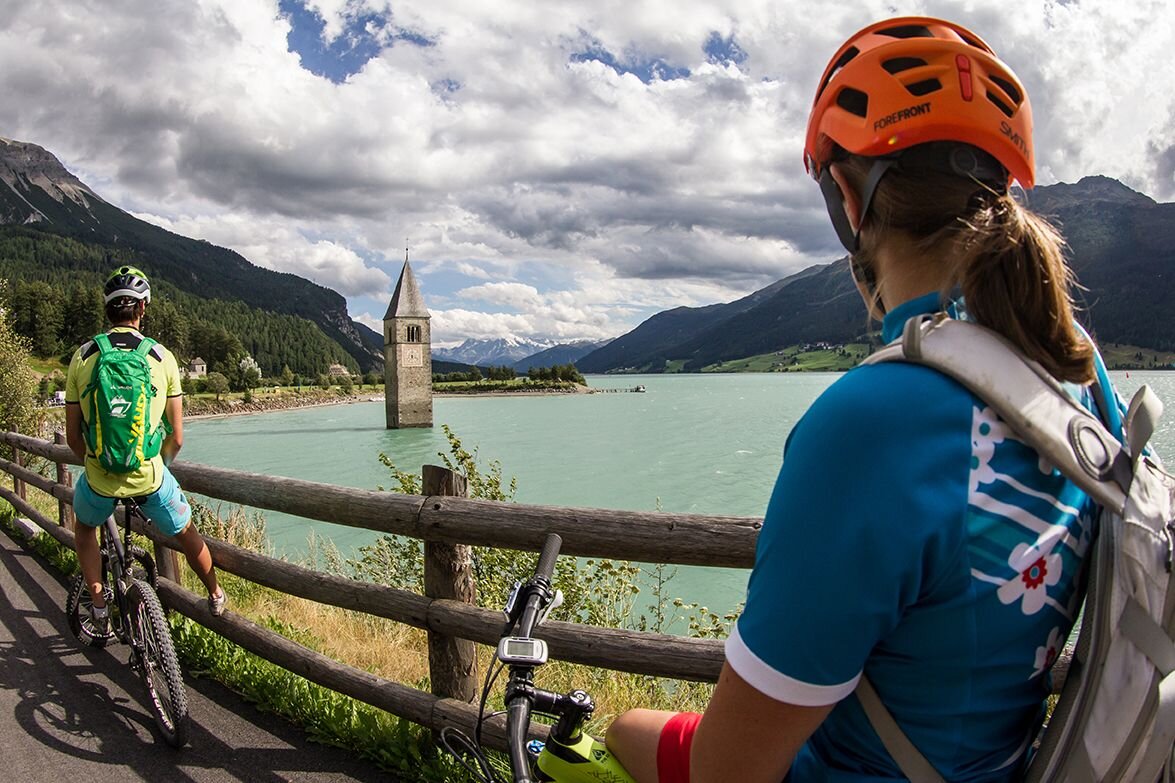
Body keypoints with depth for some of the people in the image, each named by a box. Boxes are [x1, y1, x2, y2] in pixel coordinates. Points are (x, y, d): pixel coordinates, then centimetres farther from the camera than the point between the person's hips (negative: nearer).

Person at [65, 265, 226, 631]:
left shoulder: (82, 357, -1)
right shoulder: (162, 357, -3)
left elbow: (72, 436, 4)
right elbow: (177, 437, 0)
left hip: (99, 478, 1)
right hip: (148, 475, -1)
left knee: (85, 528, 34)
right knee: (186, 532, 26)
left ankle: (99, 607, 29)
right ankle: (215, 596, 42)